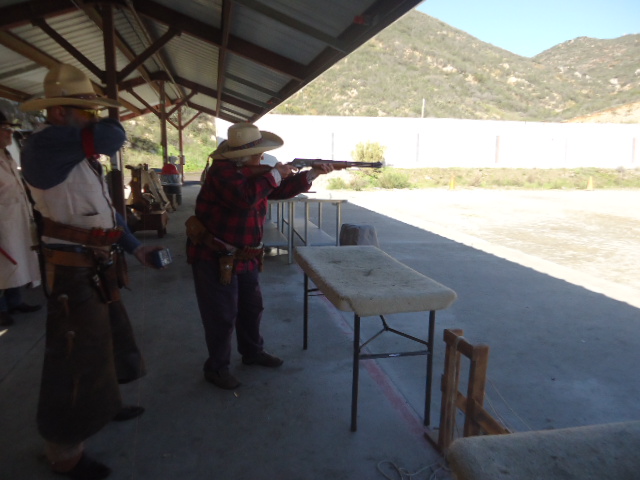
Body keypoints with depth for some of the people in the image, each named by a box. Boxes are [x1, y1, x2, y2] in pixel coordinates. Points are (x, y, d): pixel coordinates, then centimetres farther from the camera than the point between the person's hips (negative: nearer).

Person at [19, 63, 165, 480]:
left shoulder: (82, 154, 12)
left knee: (109, 338, 24)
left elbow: (105, 209, 17)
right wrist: (96, 127, -3)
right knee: (77, 357, 1)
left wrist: (136, 248, 17)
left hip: (101, 268, 9)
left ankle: (106, 404, 47)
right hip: (75, 273, -9)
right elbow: (113, 137, -26)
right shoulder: (45, 143, -17)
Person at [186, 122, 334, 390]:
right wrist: (275, 174, -25)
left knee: (252, 307, 20)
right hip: (214, 257, -9)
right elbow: (246, 197, -38)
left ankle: (252, 352, 40)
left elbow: (281, 190, 11)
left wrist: (314, 173, 3)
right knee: (222, 316, 2)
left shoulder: (254, 172, 7)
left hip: (245, 257, 9)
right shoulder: (222, 171, -21)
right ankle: (216, 368, 20)